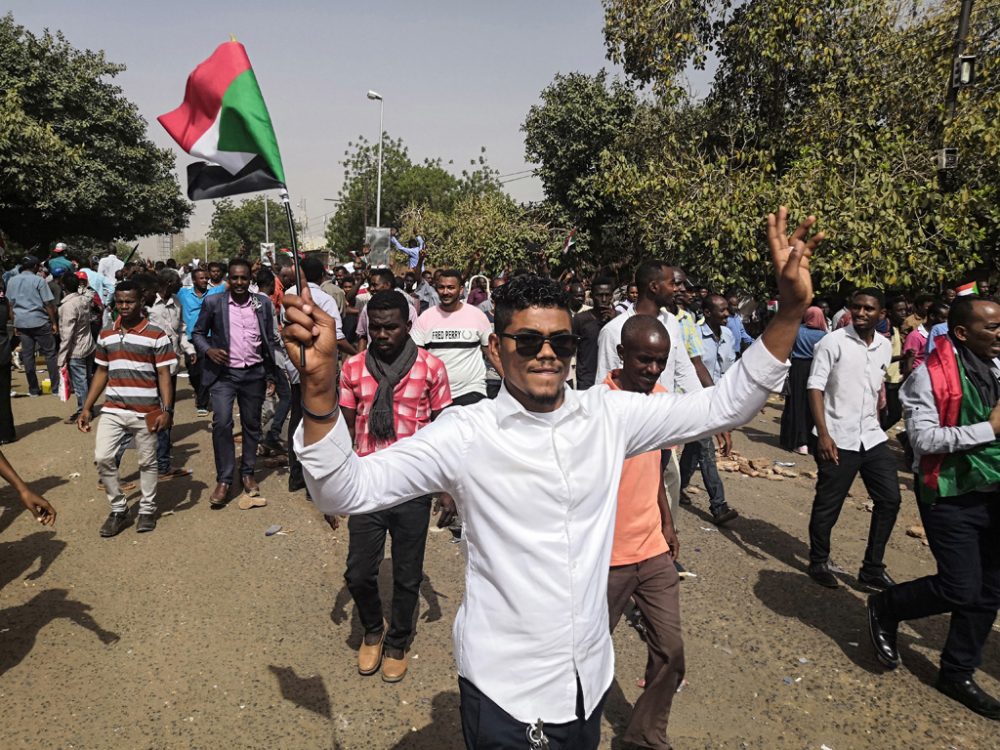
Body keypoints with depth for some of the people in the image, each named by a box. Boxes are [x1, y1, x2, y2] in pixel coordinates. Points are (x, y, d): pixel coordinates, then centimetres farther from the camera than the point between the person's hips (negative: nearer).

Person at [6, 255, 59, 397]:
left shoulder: (11, 281, 10)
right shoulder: (38, 280, -5)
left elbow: (10, 305, 11)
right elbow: (48, 304, -8)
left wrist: (15, 324, 16)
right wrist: (54, 323, -2)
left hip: (21, 323, 5)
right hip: (39, 322, -5)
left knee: (27, 356, 7)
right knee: (50, 353, 2)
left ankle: (33, 389, 10)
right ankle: (56, 386, 1)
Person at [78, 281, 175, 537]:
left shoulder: (156, 336, -7)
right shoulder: (106, 335, 8)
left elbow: (164, 375, -8)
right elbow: (101, 373, 14)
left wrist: (167, 410, -16)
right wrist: (86, 408, 10)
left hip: (145, 412, -4)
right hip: (113, 410, 4)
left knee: (147, 462, 7)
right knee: (102, 458, -4)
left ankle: (147, 509, 23)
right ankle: (118, 509, 14)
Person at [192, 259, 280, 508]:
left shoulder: (263, 303, 4)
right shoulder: (213, 302, -1)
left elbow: (270, 339, 8)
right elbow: (198, 333, 6)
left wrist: (271, 374, 5)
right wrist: (208, 350, -14)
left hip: (254, 374, 2)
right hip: (223, 373, -2)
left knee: (251, 424, 10)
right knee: (221, 423, -11)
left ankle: (248, 474, 24)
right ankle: (223, 480, 0)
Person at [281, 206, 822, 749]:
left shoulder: (609, 415, -5)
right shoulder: (466, 434, -16)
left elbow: (723, 406, -2)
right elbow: (347, 492, -20)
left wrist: (790, 312, -12)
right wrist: (320, 385, -36)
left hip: (591, 675, 4)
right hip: (502, 688, -3)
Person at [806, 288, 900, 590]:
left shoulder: (885, 346, 9)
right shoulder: (832, 342, -10)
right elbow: (815, 387, -13)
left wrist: (876, 423, 18)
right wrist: (823, 433, -20)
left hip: (872, 437, 6)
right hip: (838, 439, -6)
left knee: (890, 499, 7)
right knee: (828, 505, 3)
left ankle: (873, 568, 21)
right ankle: (819, 563, 23)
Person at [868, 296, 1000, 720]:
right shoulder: (931, 376, -15)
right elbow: (923, 438, -22)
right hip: (950, 495, -7)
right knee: (960, 588, -9)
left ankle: (958, 673, 28)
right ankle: (884, 609, 19)